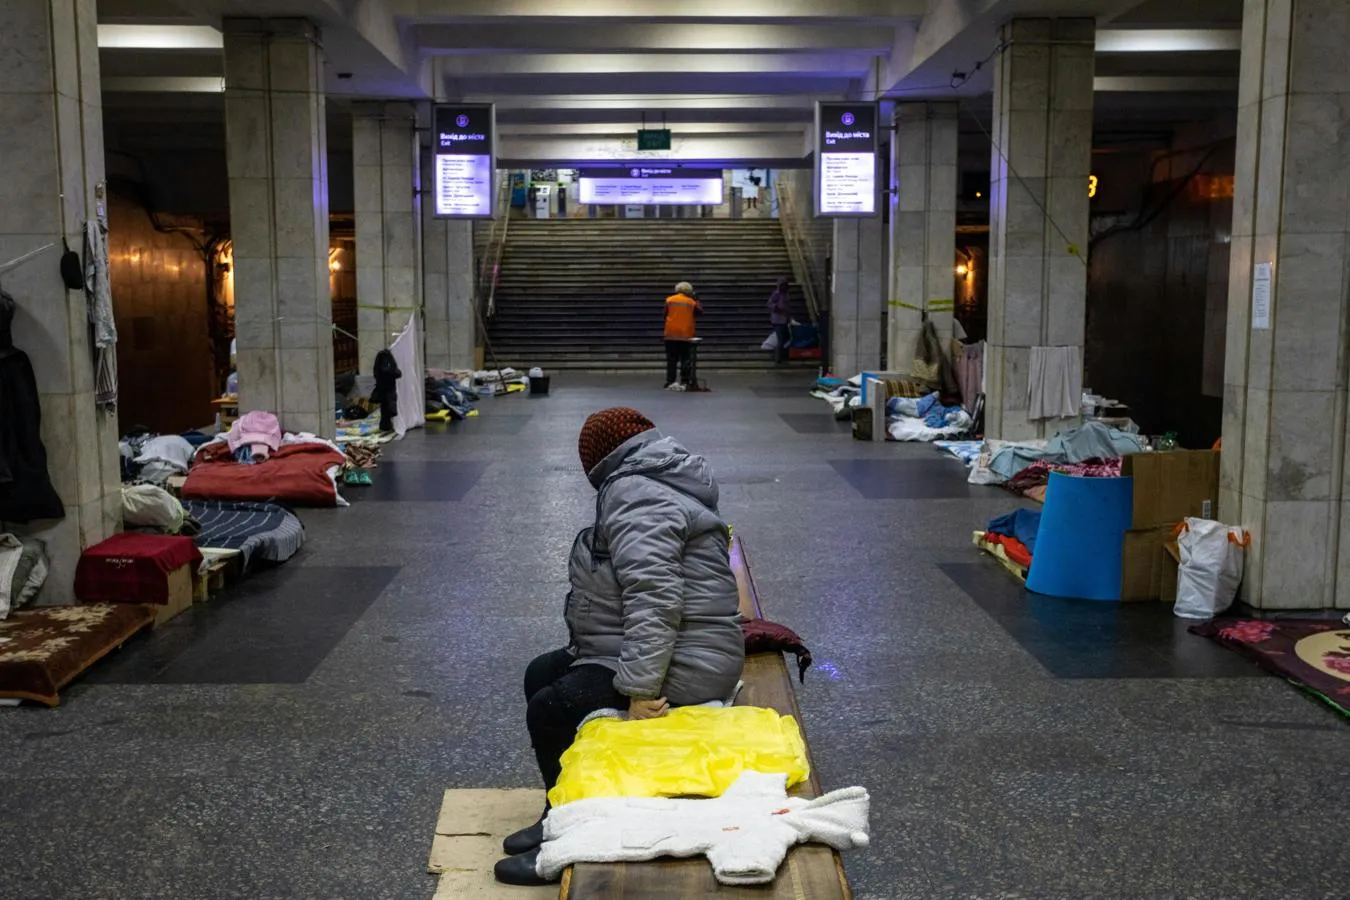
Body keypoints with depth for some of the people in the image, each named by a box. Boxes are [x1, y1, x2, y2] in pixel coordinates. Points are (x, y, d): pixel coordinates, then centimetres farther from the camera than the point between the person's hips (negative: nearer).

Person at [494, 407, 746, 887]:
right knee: (540, 675, 13)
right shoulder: (655, 485, 14)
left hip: (676, 667, -11)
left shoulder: (634, 494, -19)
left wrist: (639, 690, -30)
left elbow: (654, 601, -30)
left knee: (548, 709, -13)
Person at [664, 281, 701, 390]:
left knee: (671, 360, 4)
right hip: (686, 335, 0)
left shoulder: (669, 300, -1)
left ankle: (670, 382, 0)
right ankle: (684, 383, 0)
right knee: (685, 360, 5)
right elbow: (699, 311, 10)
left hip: (671, 335, 0)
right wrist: (697, 300, 16)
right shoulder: (691, 302, -1)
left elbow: (665, 314, 5)